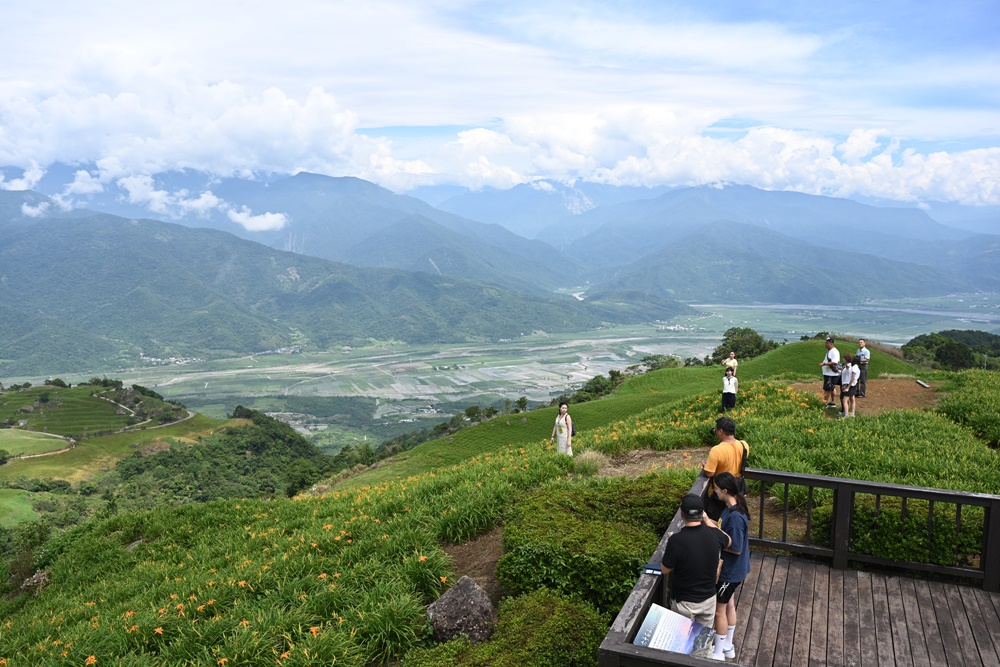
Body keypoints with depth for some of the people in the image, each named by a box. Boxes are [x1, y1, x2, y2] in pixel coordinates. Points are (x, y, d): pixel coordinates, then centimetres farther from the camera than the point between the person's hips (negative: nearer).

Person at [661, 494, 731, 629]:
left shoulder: (676, 540, -29)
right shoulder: (714, 534, -16)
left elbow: (665, 570, -14)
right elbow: (728, 541, 11)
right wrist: (707, 520, 18)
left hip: (684, 602, -3)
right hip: (709, 599, 4)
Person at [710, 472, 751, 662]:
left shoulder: (735, 516, -32)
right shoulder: (731, 508, -3)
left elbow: (736, 548, -28)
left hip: (729, 571, -9)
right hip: (731, 568, 9)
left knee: (719, 610, 7)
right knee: (728, 605, 23)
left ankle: (718, 653, 24)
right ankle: (727, 646, 40)